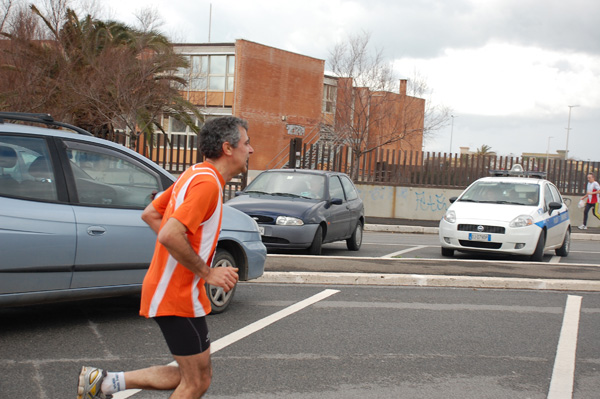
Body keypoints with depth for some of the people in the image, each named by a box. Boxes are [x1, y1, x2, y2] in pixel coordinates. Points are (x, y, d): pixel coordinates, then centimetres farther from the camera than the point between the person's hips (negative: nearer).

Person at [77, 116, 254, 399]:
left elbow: (150, 214, 18)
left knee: (192, 375, 17)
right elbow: (170, 235, -29)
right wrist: (207, 272, -18)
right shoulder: (207, 182, -19)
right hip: (179, 296, -10)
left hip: (170, 289, 10)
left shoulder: (195, 175, 11)